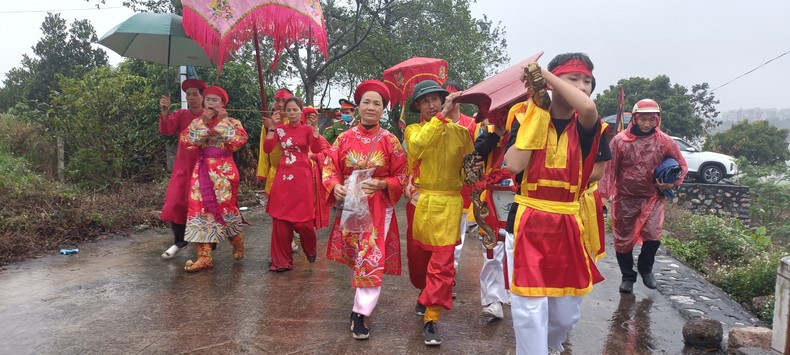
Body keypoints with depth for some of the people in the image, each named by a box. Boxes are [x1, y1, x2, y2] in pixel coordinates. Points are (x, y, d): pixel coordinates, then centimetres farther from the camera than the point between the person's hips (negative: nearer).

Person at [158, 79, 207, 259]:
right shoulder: (180, 115, 3)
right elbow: (166, 130, -15)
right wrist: (165, 111, -29)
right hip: (183, 166, 3)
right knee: (176, 202, 0)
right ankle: (179, 241, 16)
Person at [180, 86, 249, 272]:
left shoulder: (232, 122, 2)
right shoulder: (197, 122, 10)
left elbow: (239, 141, -17)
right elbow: (186, 141, -5)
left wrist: (223, 121, -13)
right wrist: (203, 123, -11)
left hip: (224, 170, -3)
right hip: (203, 171, 3)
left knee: (225, 207, 3)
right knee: (201, 208, -3)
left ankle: (238, 242, 31)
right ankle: (204, 257, 0)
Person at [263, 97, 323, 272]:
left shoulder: (307, 129, 1)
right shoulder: (280, 128, 8)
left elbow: (316, 149, -16)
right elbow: (267, 149, -2)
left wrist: (314, 126, -21)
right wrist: (271, 128, -6)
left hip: (301, 177, -3)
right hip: (283, 176, 3)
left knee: (303, 219, -3)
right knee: (280, 219, 2)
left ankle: (310, 250, 26)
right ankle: (281, 260, 13)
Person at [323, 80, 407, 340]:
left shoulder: (390, 141, -5)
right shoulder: (344, 138, -1)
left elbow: (401, 176, -2)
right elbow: (330, 168, 1)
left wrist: (381, 184, -20)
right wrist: (335, 187, -19)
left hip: (378, 207, -2)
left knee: (372, 260, -7)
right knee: (355, 257, 15)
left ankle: (359, 314, -2)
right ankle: (364, 298, 38)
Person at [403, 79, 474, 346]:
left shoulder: (460, 132, 3)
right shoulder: (414, 130, 1)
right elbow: (417, 145, -24)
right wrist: (443, 115, -27)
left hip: (448, 205, -1)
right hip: (419, 203, 2)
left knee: (442, 262, -7)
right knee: (417, 255, 16)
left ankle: (431, 319, 1)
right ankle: (427, 294, 43)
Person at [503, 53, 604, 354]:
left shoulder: (585, 126, 1)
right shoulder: (530, 118, -1)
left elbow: (588, 107, -26)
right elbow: (514, 165, -17)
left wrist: (545, 74, -16)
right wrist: (533, 112, -12)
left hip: (567, 225, 2)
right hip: (529, 223, -2)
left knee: (567, 312, 14)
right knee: (529, 307, -5)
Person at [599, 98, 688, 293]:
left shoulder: (665, 141, -4)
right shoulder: (620, 140, -10)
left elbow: (682, 166, 9)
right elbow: (610, 168, -8)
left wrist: (672, 183, -7)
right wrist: (604, 194, -11)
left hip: (653, 197, 1)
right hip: (625, 198, -1)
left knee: (653, 235, -9)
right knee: (623, 239, 7)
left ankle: (645, 268, 22)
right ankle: (627, 276, 29)